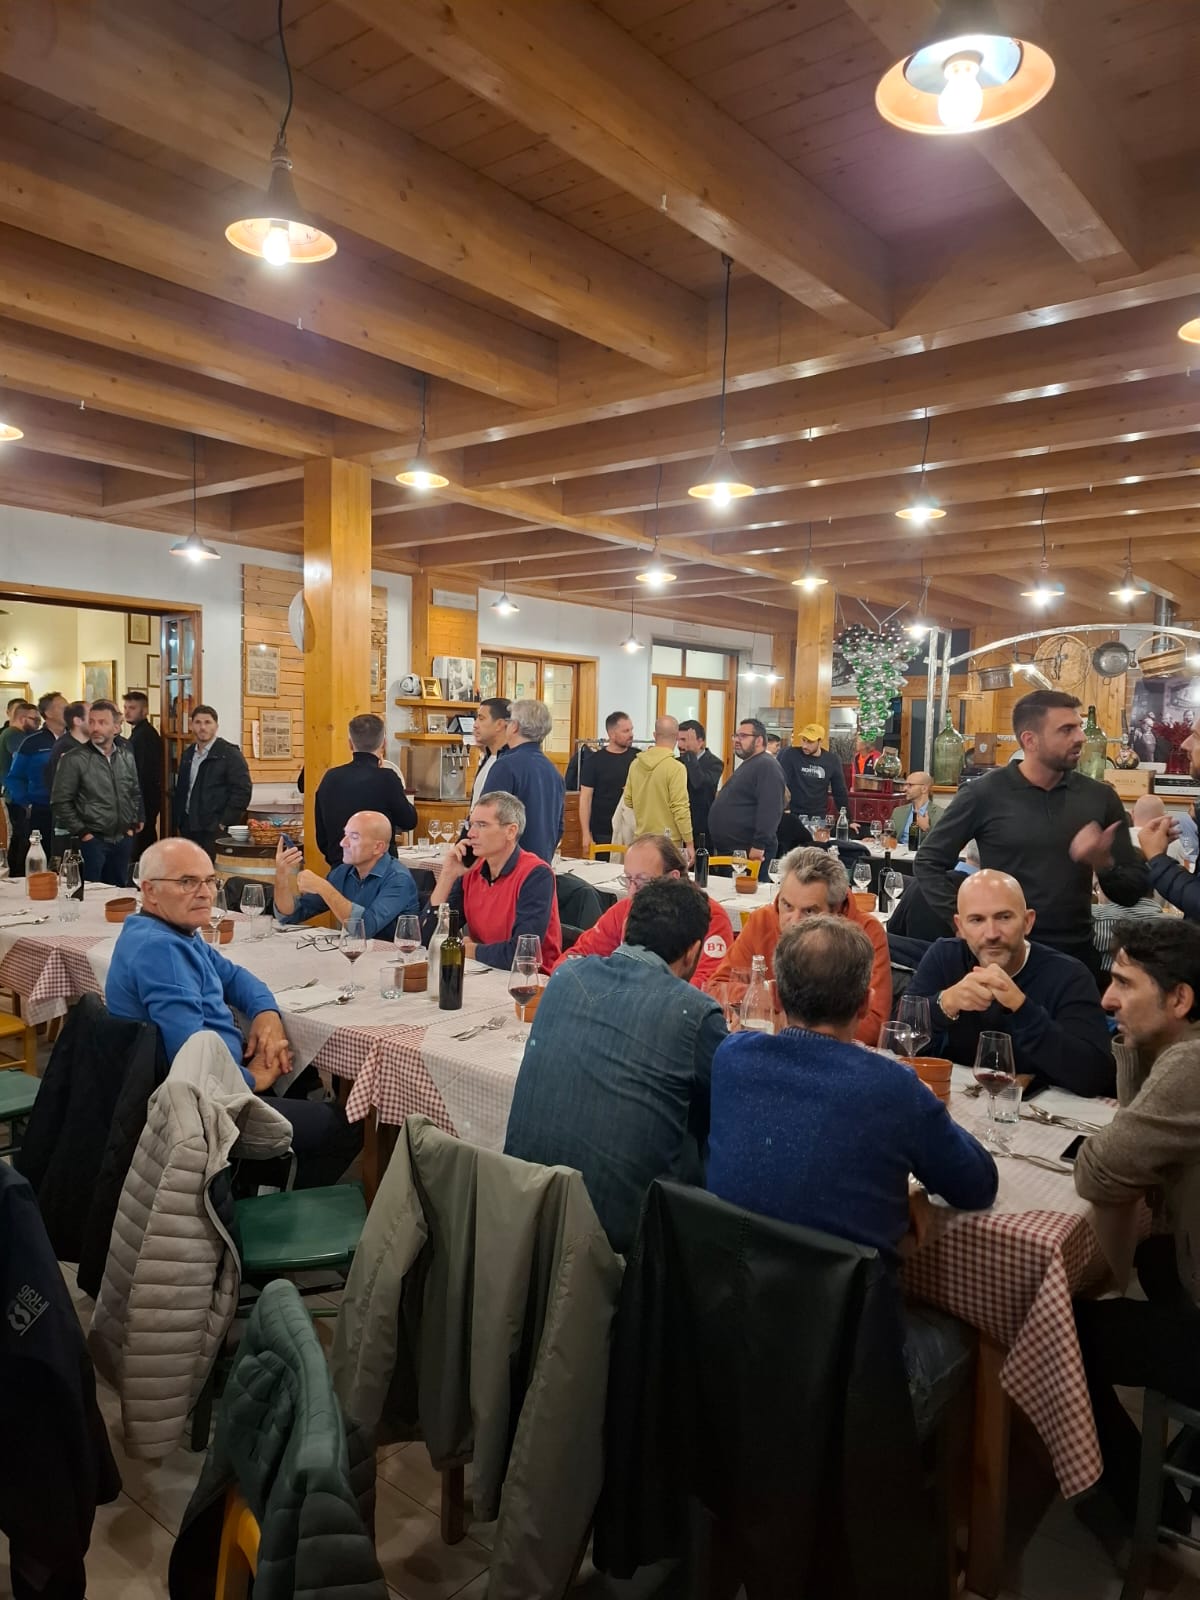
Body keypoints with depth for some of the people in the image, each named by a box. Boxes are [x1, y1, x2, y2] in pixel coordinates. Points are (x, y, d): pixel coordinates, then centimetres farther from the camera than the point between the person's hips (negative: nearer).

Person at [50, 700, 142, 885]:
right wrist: (82, 833, -10)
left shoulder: (126, 756, 7)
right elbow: (60, 802, -8)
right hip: (91, 840, -5)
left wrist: (133, 825, 8)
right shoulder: (73, 759, -8)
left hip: (123, 840, 5)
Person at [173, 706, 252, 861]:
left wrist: (224, 823, -14)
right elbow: (180, 790, 22)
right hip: (189, 828, 6)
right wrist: (179, 822, 15)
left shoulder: (230, 754, -6)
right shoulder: (187, 754, 16)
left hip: (215, 830, -6)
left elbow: (242, 790, -12)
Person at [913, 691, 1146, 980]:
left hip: (1077, 955, 3)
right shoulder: (984, 795, -8)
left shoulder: (1100, 797, 2)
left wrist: (1104, 863, -15)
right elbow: (928, 863, -3)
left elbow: (1132, 892, 6)